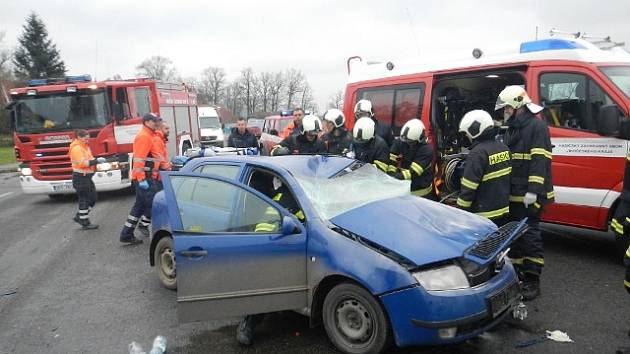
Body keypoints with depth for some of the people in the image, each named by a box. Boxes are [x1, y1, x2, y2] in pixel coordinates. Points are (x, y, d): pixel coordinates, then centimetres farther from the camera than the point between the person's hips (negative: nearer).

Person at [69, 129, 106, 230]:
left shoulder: (84, 147, 16)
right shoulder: (76, 148, -14)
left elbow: (88, 159, 19)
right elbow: (82, 163, -24)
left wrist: (97, 160, 1)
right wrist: (97, 160, -26)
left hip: (87, 177, 10)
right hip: (80, 177, -10)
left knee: (92, 198, 13)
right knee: (84, 199, -2)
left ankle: (79, 217, 25)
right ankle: (85, 223, 7)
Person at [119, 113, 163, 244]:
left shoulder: (149, 136, 20)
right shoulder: (143, 137, -12)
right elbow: (138, 159, -21)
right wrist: (142, 179, -25)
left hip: (146, 177, 11)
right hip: (144, 178, -11)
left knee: (140, 205, 14)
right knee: (152, 204, -6)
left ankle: (126, 234, 19)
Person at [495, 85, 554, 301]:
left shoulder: (537, 127, -10)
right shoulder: (511, 130, 18)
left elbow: (540, 161, -18)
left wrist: (533, 191, -24)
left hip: (529, 196, -9)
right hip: (512, 194, 9)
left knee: (529, 234, -5)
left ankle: (532, 281, 3)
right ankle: (515, 273, 25)